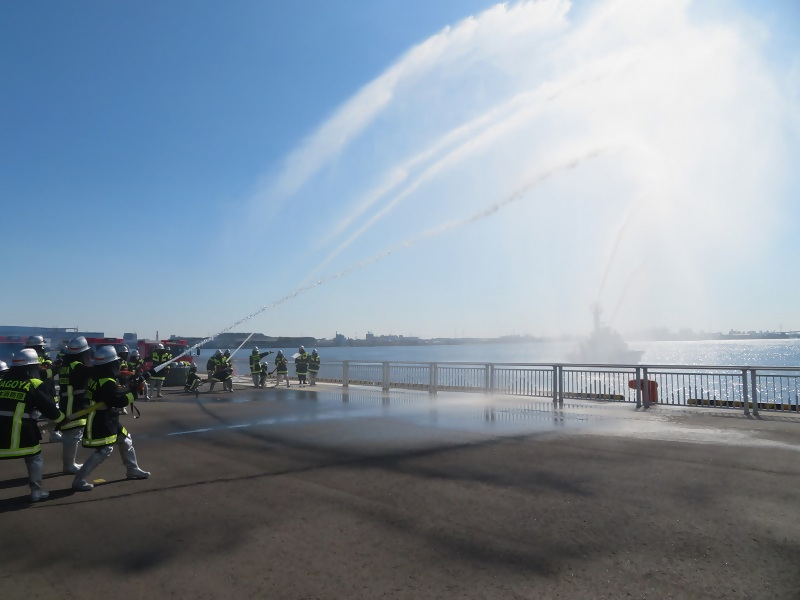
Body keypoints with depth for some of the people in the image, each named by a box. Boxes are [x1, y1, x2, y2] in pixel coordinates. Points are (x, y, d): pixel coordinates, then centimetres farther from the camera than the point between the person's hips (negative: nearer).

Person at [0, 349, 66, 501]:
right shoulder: (34, 384, -1)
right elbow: (49, 408, 0)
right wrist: (61, 418, 17)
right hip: (22, 433, -3)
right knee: (34, 459, 17)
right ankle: (36, 491, 19)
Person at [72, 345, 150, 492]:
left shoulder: (96, 376, 6)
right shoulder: (106, 382, -25)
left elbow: (116, 392, 13)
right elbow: (119, 401, -28)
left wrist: (130, 387, 3)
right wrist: (133, 390, -20)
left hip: (107, 420, 11)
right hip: (102, 422, -11)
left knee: (125, 440, 18)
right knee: (104, 450, -7)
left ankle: (132, 470, 30)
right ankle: (79, 480, 0)